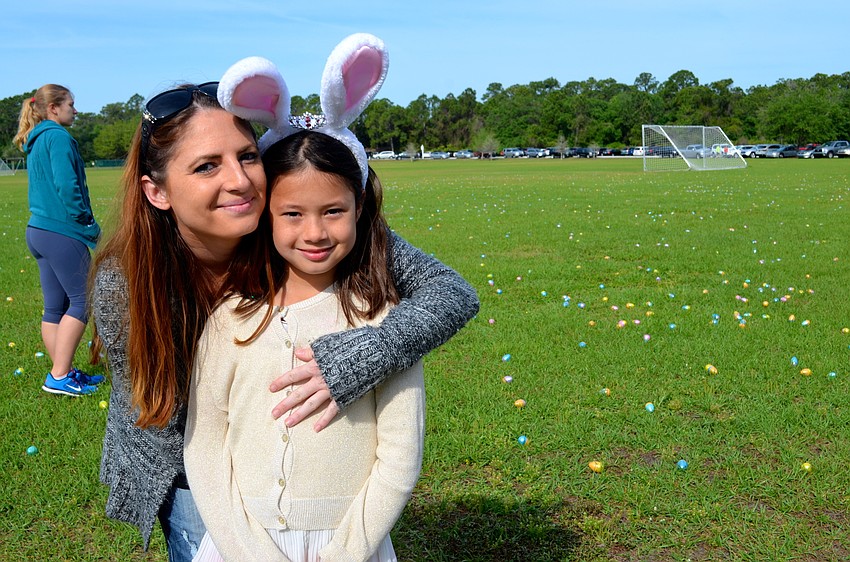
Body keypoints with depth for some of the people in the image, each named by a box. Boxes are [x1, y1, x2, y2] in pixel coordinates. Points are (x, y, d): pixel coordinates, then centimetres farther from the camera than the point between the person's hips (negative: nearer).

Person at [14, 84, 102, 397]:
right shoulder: (57, 136, -10)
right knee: (82, 300, -5)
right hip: (62, 231, -10)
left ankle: (63, 373, 18)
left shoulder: (35, 142, 20)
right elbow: (67, 186, -19)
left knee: (55, 307, 11)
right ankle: (59, 376, -5)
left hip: (39, 230, 10)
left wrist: (83, 224, 18)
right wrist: (88, 225, -11)